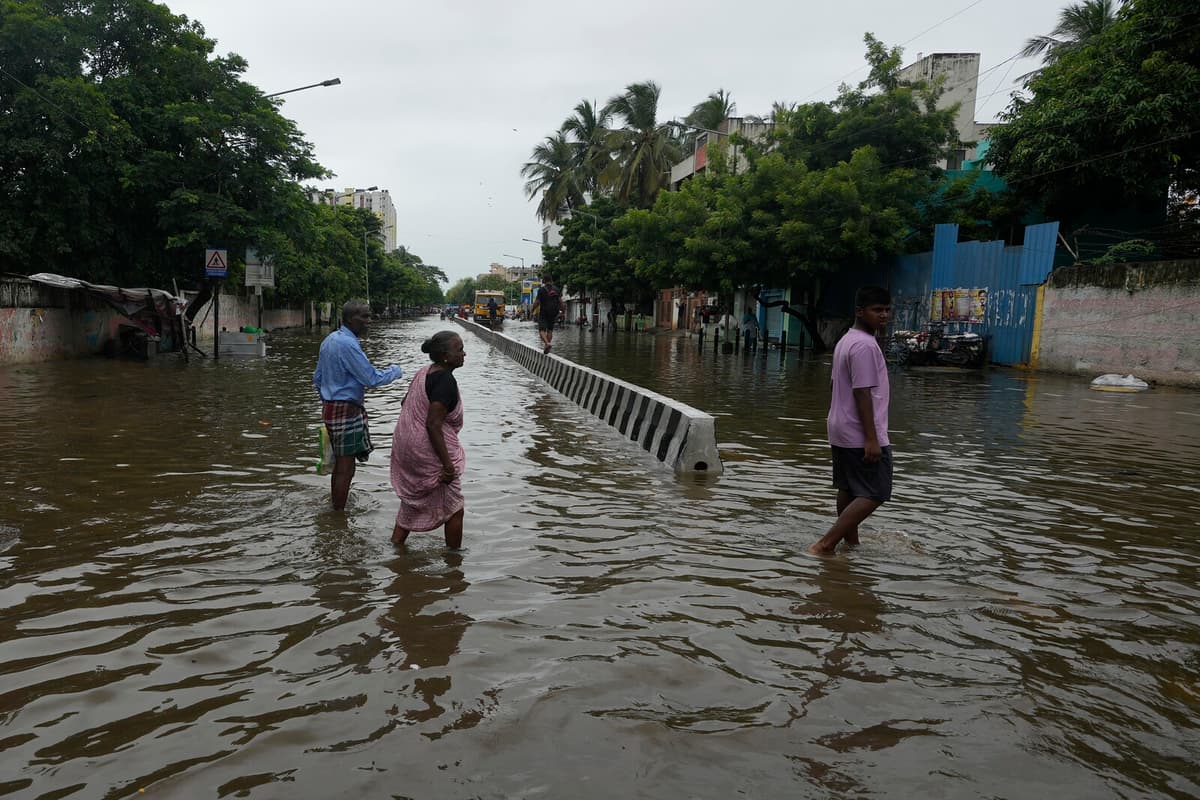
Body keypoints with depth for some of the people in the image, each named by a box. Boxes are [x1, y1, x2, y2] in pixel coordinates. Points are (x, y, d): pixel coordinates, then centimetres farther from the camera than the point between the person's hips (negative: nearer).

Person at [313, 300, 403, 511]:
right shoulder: (348, 344, -19)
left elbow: (317, 377, 19)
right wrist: (394, 371, -4)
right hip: (347, 411, -10)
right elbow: (371, 379, -20)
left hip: (331, 406, 10)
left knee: (340, 464, 18)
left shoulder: (330, 340, 12)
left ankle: (335, 509, 27)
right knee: (346, 468, -3)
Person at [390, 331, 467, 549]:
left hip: (407, 446, 9)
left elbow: (406, 402, 17)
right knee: (454, 508, 7)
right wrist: (448, 465, -24)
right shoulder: (446, 381, -22)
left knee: (413, 502, 24)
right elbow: (433, 425, -27)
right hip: (428, 452, -9)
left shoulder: (425, 371, 6)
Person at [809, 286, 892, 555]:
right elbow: (862, 393, -22)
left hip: (841, 431, 10)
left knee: (849, 489, 15)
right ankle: (824, 545, -11)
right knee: (874, 494, -6)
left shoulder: (845, 341, 14)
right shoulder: (865, 345, -17)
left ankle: (851, 542, 26)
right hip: (861, 436, -10)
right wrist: (872, 438, -23)